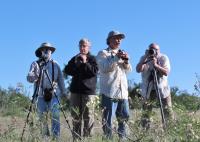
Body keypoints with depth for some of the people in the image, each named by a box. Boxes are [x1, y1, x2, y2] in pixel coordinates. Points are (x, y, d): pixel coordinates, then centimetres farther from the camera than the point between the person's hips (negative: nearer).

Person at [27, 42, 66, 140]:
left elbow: (61, 79, 12)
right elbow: (29, 78, -8)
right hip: (41, 94, 0)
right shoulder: (35, 64, 4)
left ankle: (56, 136, -10)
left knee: (55, 114, -13)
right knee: (42, 117, 4)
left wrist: (63, 92, 7)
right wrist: (34, 76, -30)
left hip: (54, 94, 0)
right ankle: (45, 137, 16)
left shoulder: (55, 64, 9)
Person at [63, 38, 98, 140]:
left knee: (88, 116, -8)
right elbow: (66, 70, 9)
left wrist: (85, 63, -12)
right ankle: (76, 138, 11)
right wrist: (76, 64, -4)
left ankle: (88, 137, -4)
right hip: (75, 90, 4)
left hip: (88, 91, -4)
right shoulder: (75, 58, 16)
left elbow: (95, 71, -9)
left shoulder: (92, 59, 5)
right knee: (76, 116, 5)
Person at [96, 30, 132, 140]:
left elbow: (128, 70, 13)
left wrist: (126, 61, -7)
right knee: (108, 120, -7)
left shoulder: (122, 53, 23)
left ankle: (122, 137, 17)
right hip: (109, 92, -5)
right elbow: (104, 68, -11)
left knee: (124, 117, 5)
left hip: (123, 92, 6)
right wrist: (116, 58, -18)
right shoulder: (103, 53, 5)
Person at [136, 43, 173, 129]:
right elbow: (138, 70, -19)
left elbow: (166, 72, -19)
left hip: (162, 89, -1)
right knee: (146, 113, 1)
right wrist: (145, 58, -26)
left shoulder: (164, 58, -7)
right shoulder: (144, 58, -3)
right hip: (148, 90, 1)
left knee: (168, 112, 0)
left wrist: (156, 65, -32)